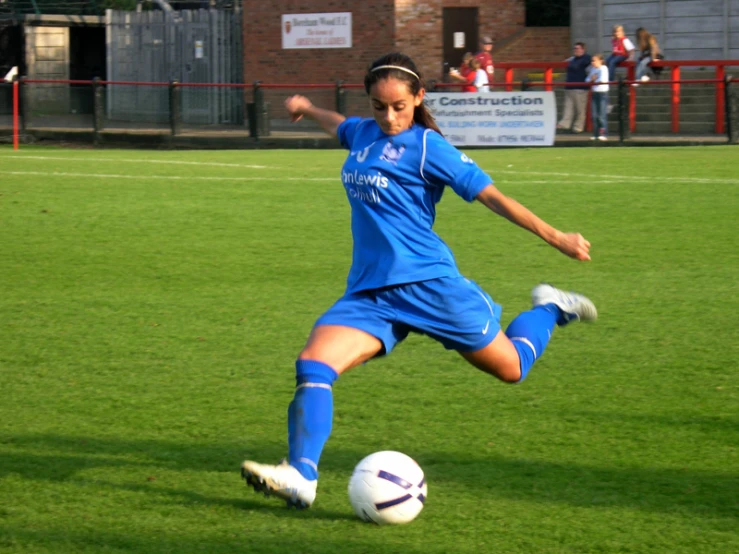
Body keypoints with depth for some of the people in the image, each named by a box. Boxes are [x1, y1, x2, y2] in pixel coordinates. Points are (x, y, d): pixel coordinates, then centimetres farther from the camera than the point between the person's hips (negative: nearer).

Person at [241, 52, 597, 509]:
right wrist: (307, 108, 57)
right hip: (369, 291, 5)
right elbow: (340, 126, 38)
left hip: (429, 284, -5)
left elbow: (491, 195, -7)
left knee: (511, 369, 8)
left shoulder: (426, 147, -8)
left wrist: (555, 237, -9)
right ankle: (300, 476, -26)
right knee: (313, 366, -20)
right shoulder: (363, 133, 11)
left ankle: (549, 310, 38)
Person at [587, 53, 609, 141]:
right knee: (594, 115, 5)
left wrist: (593, 81, -1)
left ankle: (603, 134, -9)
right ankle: (596, 134, 10)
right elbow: (588, 80, 18)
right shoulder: (592, 69, 15)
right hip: (594, 93, 8)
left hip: (602, 93, -8)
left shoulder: (603, 69, -8)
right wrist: (592, 79, -5)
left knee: (602, 115, -10)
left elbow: (602, 80, -18)